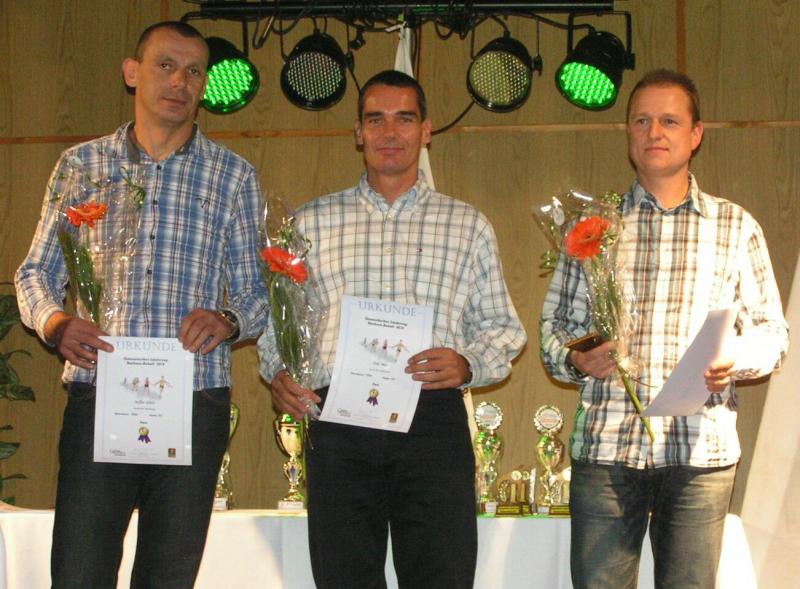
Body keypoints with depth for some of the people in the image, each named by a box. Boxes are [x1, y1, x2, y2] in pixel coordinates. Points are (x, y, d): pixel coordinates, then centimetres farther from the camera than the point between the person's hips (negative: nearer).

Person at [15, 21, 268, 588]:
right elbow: (36, 273, 13)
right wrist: (56, 323, -8)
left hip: (194, 399, 0)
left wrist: (228, 320, -13)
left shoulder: (234, 175, 10)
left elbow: (258, 292, 10)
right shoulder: (81, 164, 12)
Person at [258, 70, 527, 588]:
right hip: (338, 423, 1)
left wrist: (468, 363, -6)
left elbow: (503, 327, 14)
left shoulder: (469, 225, 15)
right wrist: (278, 371, -2)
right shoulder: (312, 222, 16)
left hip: (433, 419, 0)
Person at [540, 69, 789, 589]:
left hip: (701, 449, 0)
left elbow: (772, 330, 10)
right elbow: (555, 323, 12)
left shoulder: (736, 227, 10)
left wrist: (736, 359, -11)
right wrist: (575, 359, -10)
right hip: (606, 444, 0)